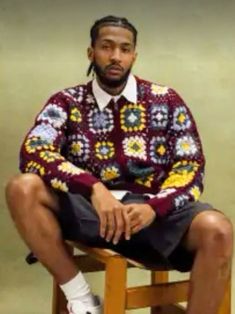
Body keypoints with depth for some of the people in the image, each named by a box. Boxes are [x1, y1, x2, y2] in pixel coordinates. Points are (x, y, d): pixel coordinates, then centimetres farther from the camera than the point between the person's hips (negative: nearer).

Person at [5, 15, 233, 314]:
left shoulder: (166, 100, 8)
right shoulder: (67, 103, 6)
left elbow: (190, 168, 2)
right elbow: (33, 154, -11)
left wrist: (154, 207, -20)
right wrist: (95, 189, -27)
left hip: (153, 211, 0)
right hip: (89, 210, 1)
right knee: (22, 188, -25)